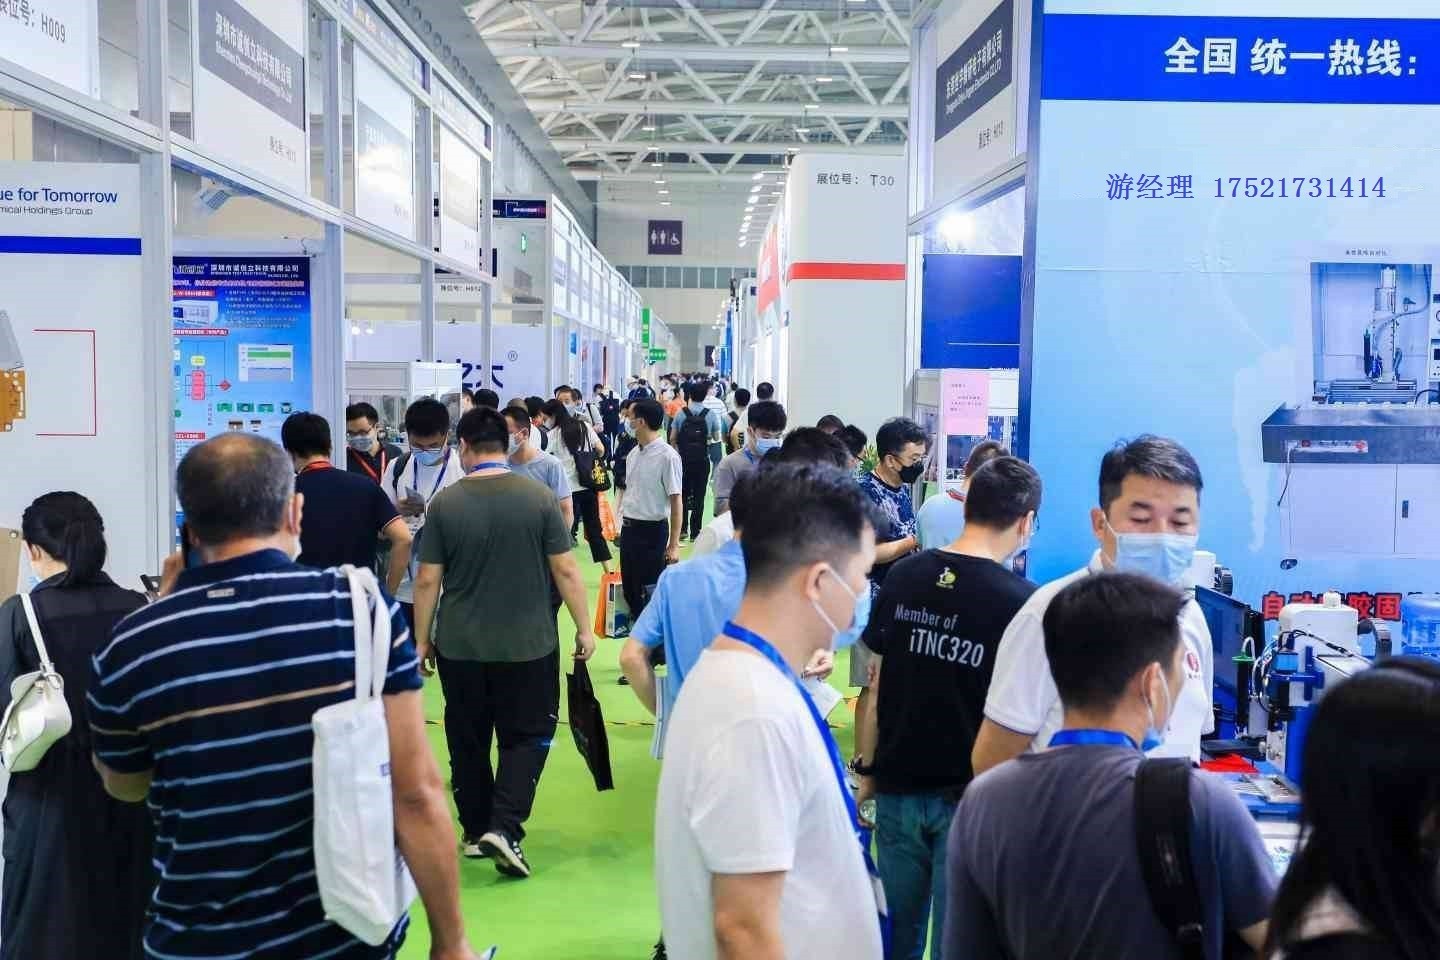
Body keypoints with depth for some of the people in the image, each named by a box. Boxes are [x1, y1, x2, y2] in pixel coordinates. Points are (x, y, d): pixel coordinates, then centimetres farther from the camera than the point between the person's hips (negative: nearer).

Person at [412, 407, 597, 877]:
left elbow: (427, 581, -3)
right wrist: (584, 627, 3)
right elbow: (565, 570, -7)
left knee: (468, 741, 16)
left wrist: (422, 640, 8)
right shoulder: (539, 496, -8)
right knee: (527, 735, 10)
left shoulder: (445, 503, -6)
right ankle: (503, 828, -5)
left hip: (459, 646, 1)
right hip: (528, 644, -1)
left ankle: (475, 831, 25)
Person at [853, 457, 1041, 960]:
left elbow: (877, 683, 3)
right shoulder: (1022, 602, -16)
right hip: (971, 797, -4)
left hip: (897, 786, 4)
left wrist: (868, 770, 12)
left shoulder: (903, 575, -4)